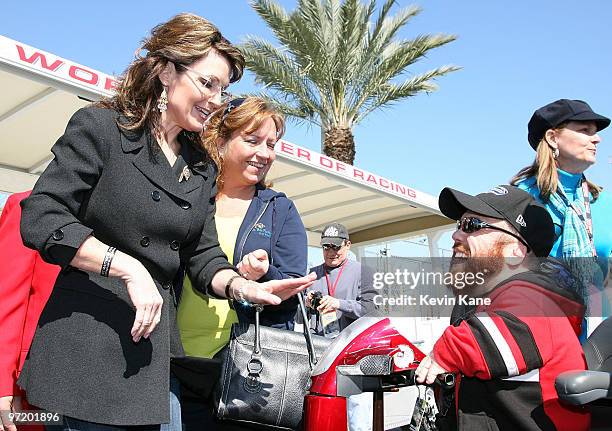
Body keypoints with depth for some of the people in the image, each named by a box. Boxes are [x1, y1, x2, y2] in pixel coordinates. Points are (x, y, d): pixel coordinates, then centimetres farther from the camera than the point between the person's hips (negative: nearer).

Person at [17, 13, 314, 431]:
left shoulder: (202, 166, 13)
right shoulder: (101, 127, -4)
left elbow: (203, 256, 10)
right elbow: (39, 219, -12)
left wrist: (245, 287, -11)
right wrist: (129, 267, -19)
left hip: (159, 347, 6)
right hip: (88, 342, -5)